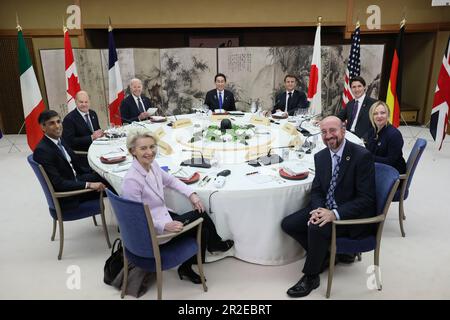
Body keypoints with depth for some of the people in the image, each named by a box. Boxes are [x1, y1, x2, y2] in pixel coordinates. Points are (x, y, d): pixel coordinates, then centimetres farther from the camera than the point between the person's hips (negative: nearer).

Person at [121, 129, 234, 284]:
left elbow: (171, 180, 12)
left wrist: (192, 194, 0)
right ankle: (216, 244, 25)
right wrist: (165, 226, -32)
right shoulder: (131, 180, -27)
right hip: (151, 231, -7)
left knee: (203, 230, 0)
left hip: (164, 216, 7)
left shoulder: (152, 165, -4)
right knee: (201, 215, -6)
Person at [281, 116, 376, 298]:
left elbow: (366, 198, -19)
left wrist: (335, 214, -30)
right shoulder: (320, 157, 3)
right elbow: (316, 190, 7)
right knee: (288, 224, -5)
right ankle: (324, 256, 15)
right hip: (325, 209, 7)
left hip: (353, 215, -7)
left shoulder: (362, 156, -16)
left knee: (316, 228, -31)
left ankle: (310, 277, -5)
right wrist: (318, 209, -16)